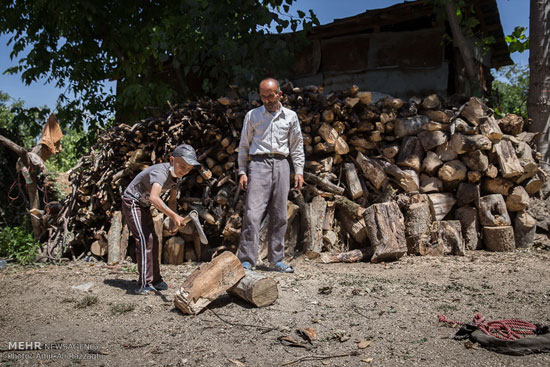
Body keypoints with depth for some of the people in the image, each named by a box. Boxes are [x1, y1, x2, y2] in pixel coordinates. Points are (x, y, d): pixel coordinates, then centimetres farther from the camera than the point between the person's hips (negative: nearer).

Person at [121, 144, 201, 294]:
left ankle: (155, 280, 20)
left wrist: (174, 220, -10)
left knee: (153, 240, 10)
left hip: (143, 206, 9)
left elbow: (172, 200, 6)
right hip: (131, 202, -9)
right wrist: (174, 215, -62)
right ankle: (144, 284, -15)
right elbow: (154, 197, -53)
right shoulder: (161, 172, -34)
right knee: (144, 239, -18)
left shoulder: (176, 176, -5)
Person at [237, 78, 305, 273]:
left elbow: (297, 146, 16)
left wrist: (299, 171, 7)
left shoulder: (290, 116, 13)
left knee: (279, 215, 4)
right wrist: (242, 172, 1)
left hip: (281, 165, 2)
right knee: (252, 213, -12)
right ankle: (246, 260, -8)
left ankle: (277, 259, 13)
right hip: (259, 164, -2)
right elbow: (244, 145, 10)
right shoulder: (252, 115, 9)